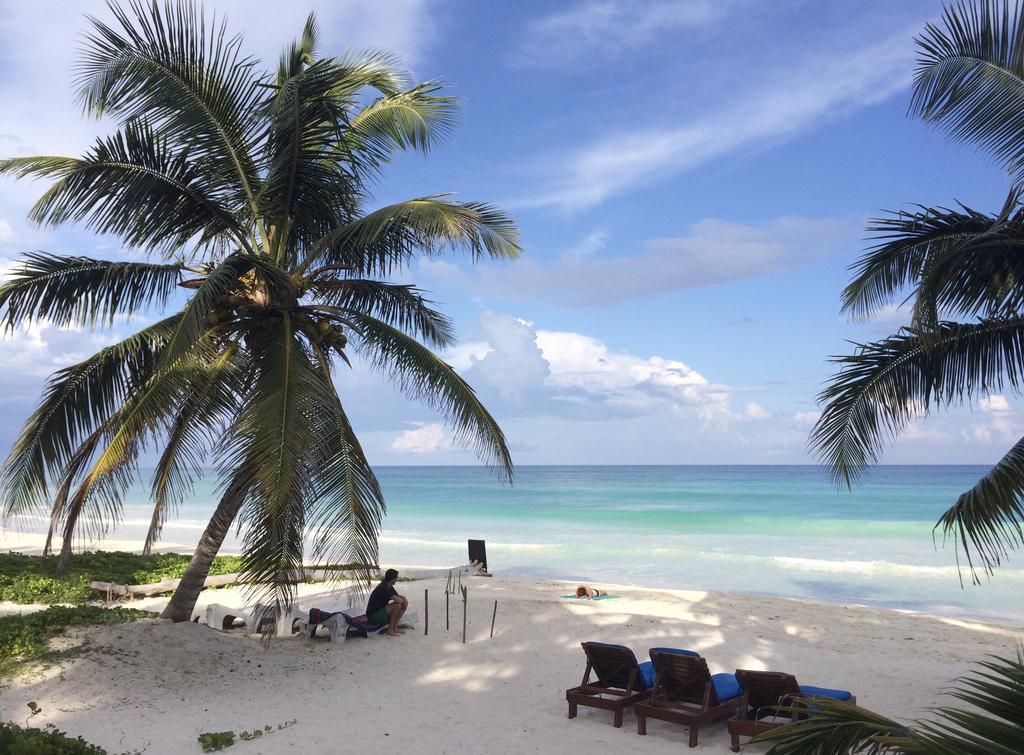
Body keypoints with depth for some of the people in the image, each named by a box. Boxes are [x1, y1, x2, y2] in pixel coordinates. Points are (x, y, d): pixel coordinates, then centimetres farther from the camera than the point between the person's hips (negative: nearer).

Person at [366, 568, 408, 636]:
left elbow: (398, 596, 14)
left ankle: (395, 628, 3)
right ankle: (390, 630, -15)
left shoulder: (390, 587, 7)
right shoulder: (383, 588, -24)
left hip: (382, 612, 10)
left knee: (404, 604, 3)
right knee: (397, 604, -27)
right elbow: (397, 600, -31)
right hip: (373, 615, -10)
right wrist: (402, 599, -7)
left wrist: (404, 599, -9)